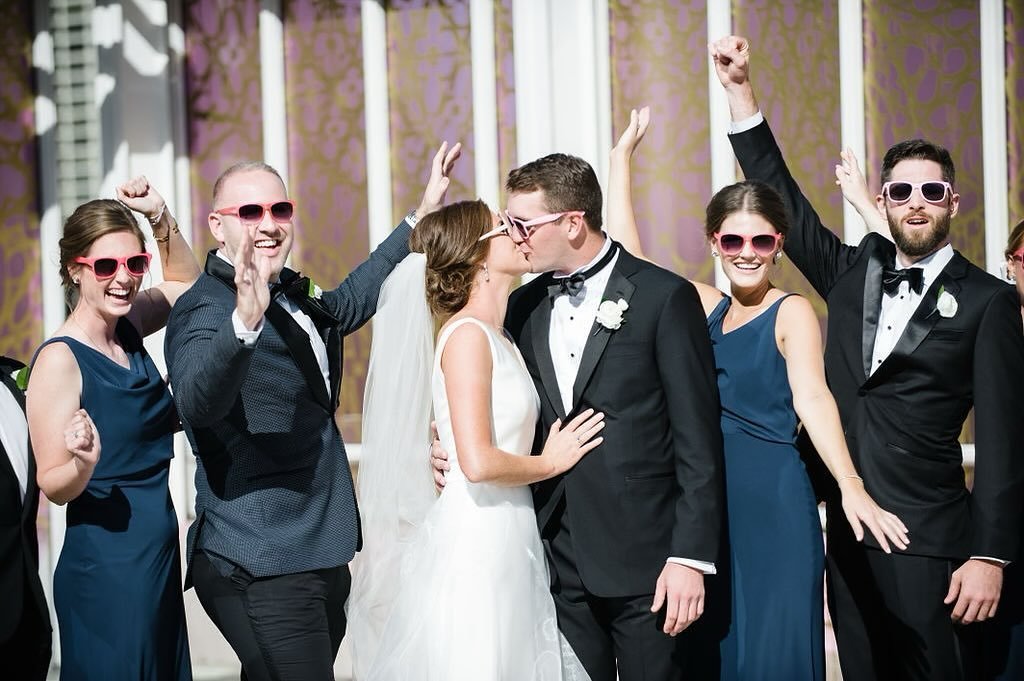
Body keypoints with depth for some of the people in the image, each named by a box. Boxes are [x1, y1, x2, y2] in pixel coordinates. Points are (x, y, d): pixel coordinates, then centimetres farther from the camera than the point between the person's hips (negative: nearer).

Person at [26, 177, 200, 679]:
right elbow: (52, 485, -12)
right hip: (106, 566, -7)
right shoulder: (60, 359, -15)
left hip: (160, 556, 7)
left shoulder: (128, 326, 4)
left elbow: (184, 284, 24)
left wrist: (162, 221, 7)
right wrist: (84, 464, -33)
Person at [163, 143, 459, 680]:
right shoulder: (206, 308, -13)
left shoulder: (294, 296, 13)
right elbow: (198, 402, -33)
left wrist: (423, 215, 35)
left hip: (320, 557, 9)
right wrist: (245, 321, -50)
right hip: (263, 570, -9)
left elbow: (351, 300, 35)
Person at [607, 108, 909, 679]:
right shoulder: (706, 306, 10)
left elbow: (812, 397, -21)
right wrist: (623, 156, 10)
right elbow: (626, 255, 9)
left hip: (773, 503, -6)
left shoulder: (792, 311, -7)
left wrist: (851, 487, -36)